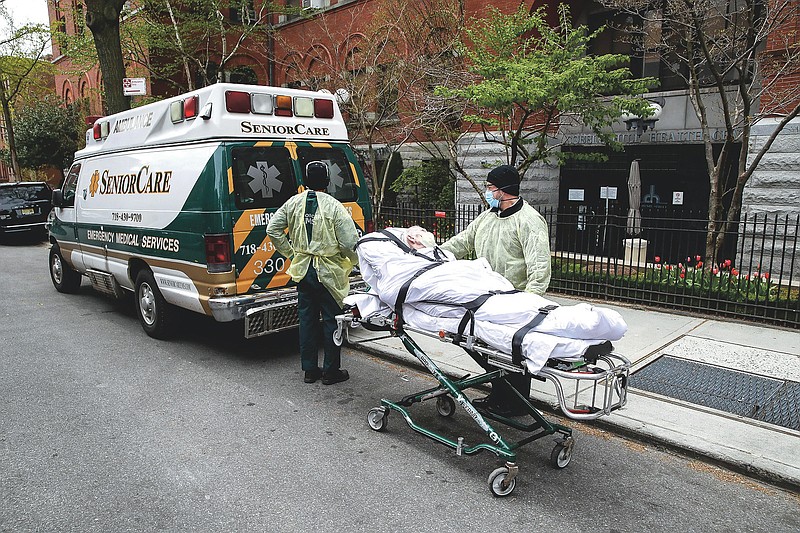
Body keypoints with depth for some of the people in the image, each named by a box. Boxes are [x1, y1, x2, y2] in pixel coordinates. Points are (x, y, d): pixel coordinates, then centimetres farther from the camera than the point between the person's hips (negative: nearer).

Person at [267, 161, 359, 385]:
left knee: (307, 319, 14)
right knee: (331, 320, 6)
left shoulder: (293, 203, 2)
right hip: (329, 273, -5)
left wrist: (291, 254, 12)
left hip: (302, 270, 5)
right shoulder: (334, 207, -13)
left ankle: (310, 369, 23)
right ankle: (331, 371, 15)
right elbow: (350, 242, -17)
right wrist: (352, 262, 2)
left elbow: (272, 229, 6)